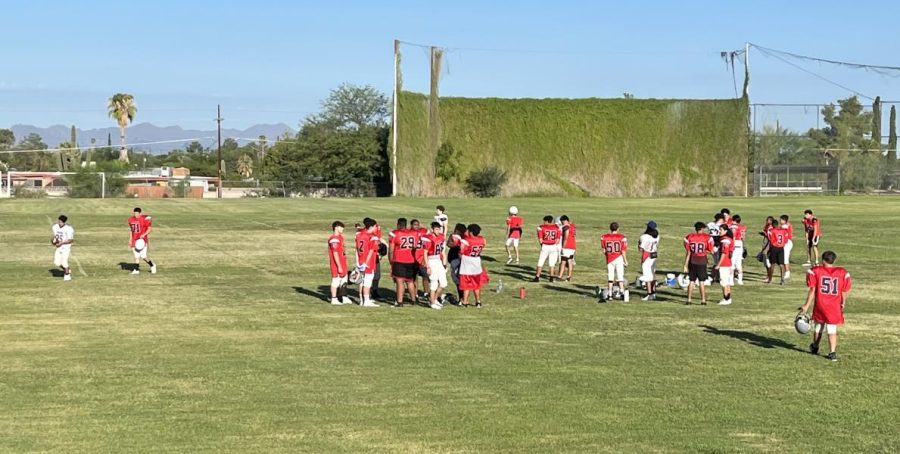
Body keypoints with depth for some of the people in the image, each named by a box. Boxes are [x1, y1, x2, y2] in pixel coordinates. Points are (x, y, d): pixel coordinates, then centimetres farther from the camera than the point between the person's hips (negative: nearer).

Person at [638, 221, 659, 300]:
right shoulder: (657, 236, 3)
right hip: (654, 256, 7)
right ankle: (653, 293, 22)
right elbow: (657, 247, 12)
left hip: (646, 257, -7)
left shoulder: (645, 237, -20)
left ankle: (649, 295, -6)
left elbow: (641, 248, -18)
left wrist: (639, 242, -3)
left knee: (647, 276, -4)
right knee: (653, 275, 16)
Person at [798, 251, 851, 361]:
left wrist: (807, 305, -1)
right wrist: (843, 304, 21)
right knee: (832, 330, 4)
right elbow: (844, 292, 4)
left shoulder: (815, 271, -4)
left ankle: (815, 347, 38)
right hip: (834, 307, 0)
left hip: (820, 305, 0)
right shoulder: (842, 273, 0)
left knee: (818, 327, 19)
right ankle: (832, 352, -4)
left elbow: (812, 290, -6)